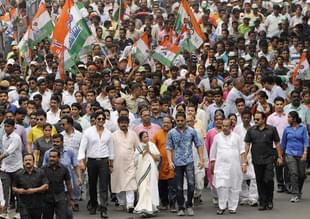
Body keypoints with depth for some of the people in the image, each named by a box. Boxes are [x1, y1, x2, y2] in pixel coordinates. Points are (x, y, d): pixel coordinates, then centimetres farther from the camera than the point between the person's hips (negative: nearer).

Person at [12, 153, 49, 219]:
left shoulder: (40, 172, 0)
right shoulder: (18, 174, 2)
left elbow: (46, 186, -4)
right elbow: (14, 187, 10)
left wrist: (34, 190, -16)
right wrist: (18, 190, -13)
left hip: (37, 205, 1)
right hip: (24, 205, -1)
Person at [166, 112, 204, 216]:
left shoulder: (192, 131, 3)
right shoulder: (171, 133, 3)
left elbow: (198, 145, 7)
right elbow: (169, 148, 4)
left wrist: (201, 160, 1)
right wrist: (170, 161, -8)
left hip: (189, 162, -1)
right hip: (177, 163, 1)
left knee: (191, 183, -14)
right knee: (179, 187, 6)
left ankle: (189, 205, 4)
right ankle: (181, 208, 17)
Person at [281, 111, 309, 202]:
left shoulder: (303, 128, 1)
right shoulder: (287, 129, 6)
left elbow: (306, 141, -3)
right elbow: (283, 143, 14)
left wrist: (305, 153, -15)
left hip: (300, 154, 0)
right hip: (290, 154, 0)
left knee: (302, 175, 6)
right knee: (293, 173, -14)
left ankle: (299, 192, 28)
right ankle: (295, 195, -14)